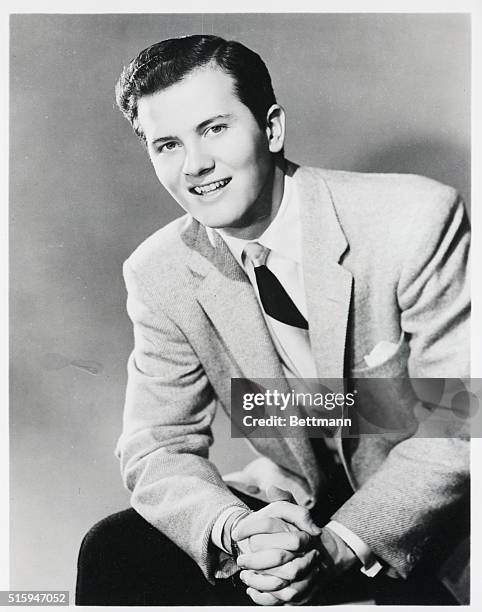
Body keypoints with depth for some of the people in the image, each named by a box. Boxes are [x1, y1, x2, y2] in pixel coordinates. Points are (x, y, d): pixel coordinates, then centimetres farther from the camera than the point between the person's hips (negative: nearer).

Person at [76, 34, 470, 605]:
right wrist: (233, 532, -26)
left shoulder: (416, 220, -20)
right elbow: (158, 449, -6)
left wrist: (341, 546, -28)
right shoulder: (157, 275, -7)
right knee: (114, 553, -13)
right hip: (292, 508, 3)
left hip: (427, 511, -2)